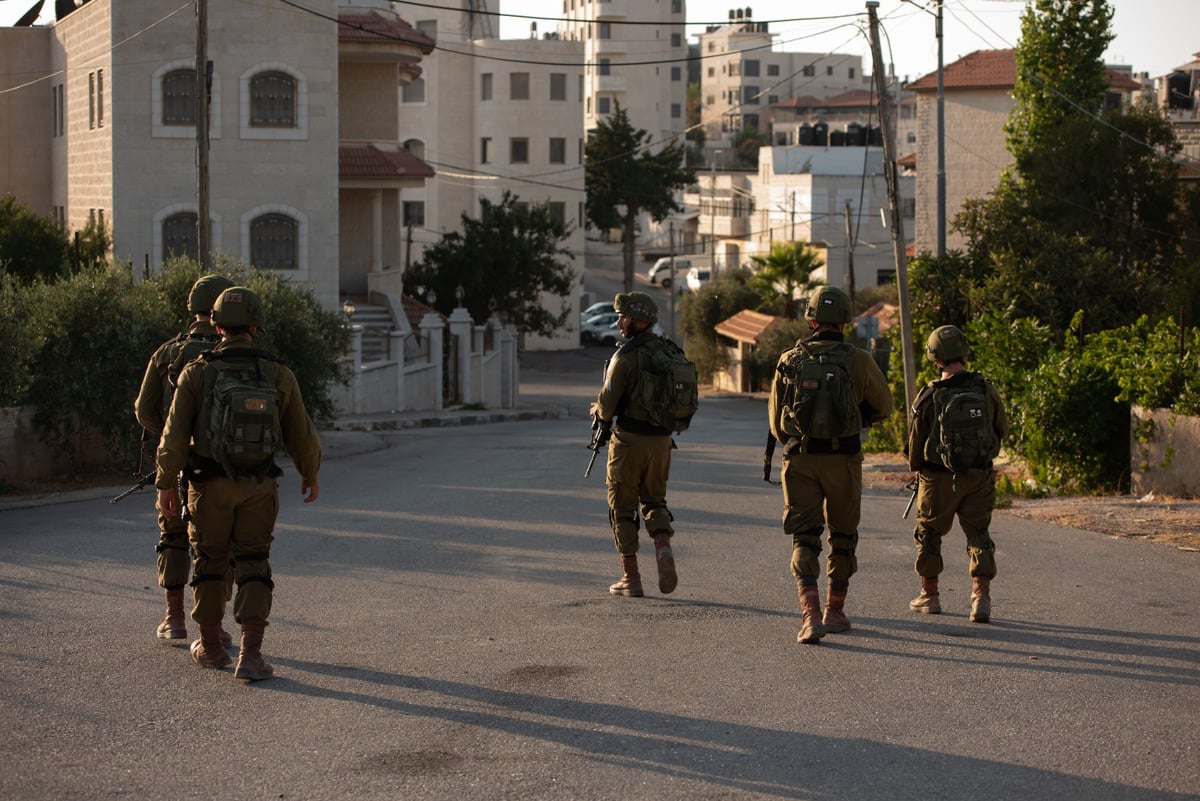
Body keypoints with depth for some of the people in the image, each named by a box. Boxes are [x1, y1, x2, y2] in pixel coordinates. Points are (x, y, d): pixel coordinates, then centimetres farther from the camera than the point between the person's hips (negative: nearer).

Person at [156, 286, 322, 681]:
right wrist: (311, 475, 19)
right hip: (259, 486, 0)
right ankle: (250, 655, -13)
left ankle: (210, 646, 29)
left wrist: (165, 483, -2)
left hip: (210, 485, 0)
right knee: (252, 567, 1)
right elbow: (302, 435, 3)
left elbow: (175, 434, -10)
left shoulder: (196, 373, -8)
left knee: (210, 563, 16)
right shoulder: (278, 375, -3)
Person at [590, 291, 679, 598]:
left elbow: (607, 404, -13)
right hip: (661, 438, 6)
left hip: (629, 439, -6)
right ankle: (663, 547, -9)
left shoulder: (626, 355, -14)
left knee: (622, 506, 6)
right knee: (653, 499, 19)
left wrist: (598, 412, 8)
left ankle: (630, 578, 7)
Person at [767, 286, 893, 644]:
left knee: (804, 537, 1)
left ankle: (810, 615, -16)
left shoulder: (789, 360, 1)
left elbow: (776, 422, 9)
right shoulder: (858, 361, -6)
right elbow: (884, 406, 9)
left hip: (799, 458, 1)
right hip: (843, 458, -1)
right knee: (843, 534, 16)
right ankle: (835, 611, 24)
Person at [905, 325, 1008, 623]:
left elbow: (915, 442, -3)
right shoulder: (986, 390, -4)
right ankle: (981, 596, -8)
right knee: (978, 534, 7)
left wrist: (916, 469, 17)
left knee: (929, 533, 16)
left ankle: (929, 596, 25)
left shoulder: (928, 396, -12)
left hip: (938, 478, -2)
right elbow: (1002, 430, 10)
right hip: (980, 478, 2)